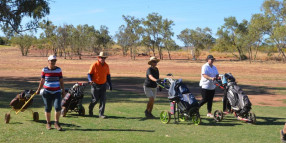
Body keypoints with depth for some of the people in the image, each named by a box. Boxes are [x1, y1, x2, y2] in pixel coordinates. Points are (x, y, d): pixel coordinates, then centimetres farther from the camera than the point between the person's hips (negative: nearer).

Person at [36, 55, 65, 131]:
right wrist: (38, 90, 9)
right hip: (47, 92, -1)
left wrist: (63, 90, 6)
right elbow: (42, 80, 8)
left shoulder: (58, 69, 5)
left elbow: (61, 81, 8)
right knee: (48, 108, 5)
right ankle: (48, 123, 19)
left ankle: (56, 123, 3)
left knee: (58, 107, -10)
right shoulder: (44, 70, 1)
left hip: (57, 91, 1)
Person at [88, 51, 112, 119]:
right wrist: (90, 80, -27)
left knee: (103, 100, -3)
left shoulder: (106, 66, 5)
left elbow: (108, 76, 14)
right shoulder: (94, 65, -10)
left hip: (103, 85, 4)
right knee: (95, 100, 4)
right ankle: (90, 109, 33)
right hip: (95, 85, -4)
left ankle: (101, 114, 4)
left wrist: (110, 85, 11)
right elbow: (89, 74, -8)